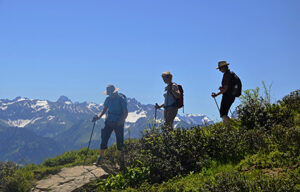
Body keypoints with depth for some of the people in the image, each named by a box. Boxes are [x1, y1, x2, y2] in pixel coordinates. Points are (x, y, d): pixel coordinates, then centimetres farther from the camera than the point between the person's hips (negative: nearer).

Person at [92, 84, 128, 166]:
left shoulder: (122, 99, -12)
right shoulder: (108, 99, 2)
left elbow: (125, 113, -12)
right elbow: (104, 110, 7)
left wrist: (121, 121, -28)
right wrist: (99, 116, -12)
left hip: (118, 123, -4)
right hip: (108, 123, 4)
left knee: (120, 142, -1)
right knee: (104, 140, 1)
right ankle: (99, 159, 7)